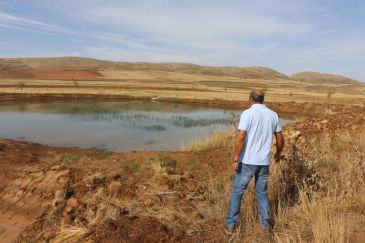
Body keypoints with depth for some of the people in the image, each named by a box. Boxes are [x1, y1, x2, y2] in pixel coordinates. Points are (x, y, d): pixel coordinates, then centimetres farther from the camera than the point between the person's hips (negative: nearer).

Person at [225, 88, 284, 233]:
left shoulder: (247, 113, -11)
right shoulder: (273, 115, 5)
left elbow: (240, 138, -20)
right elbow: (280, 139, 11)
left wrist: (235, 159, -13)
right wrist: (278, 153, 29)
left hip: (247, 161, -4)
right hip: (264, 162, 5)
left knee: (237, 192, 9)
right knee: (262, 193, 21)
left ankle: (230, 224, 15)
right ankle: (265, 222, 30)